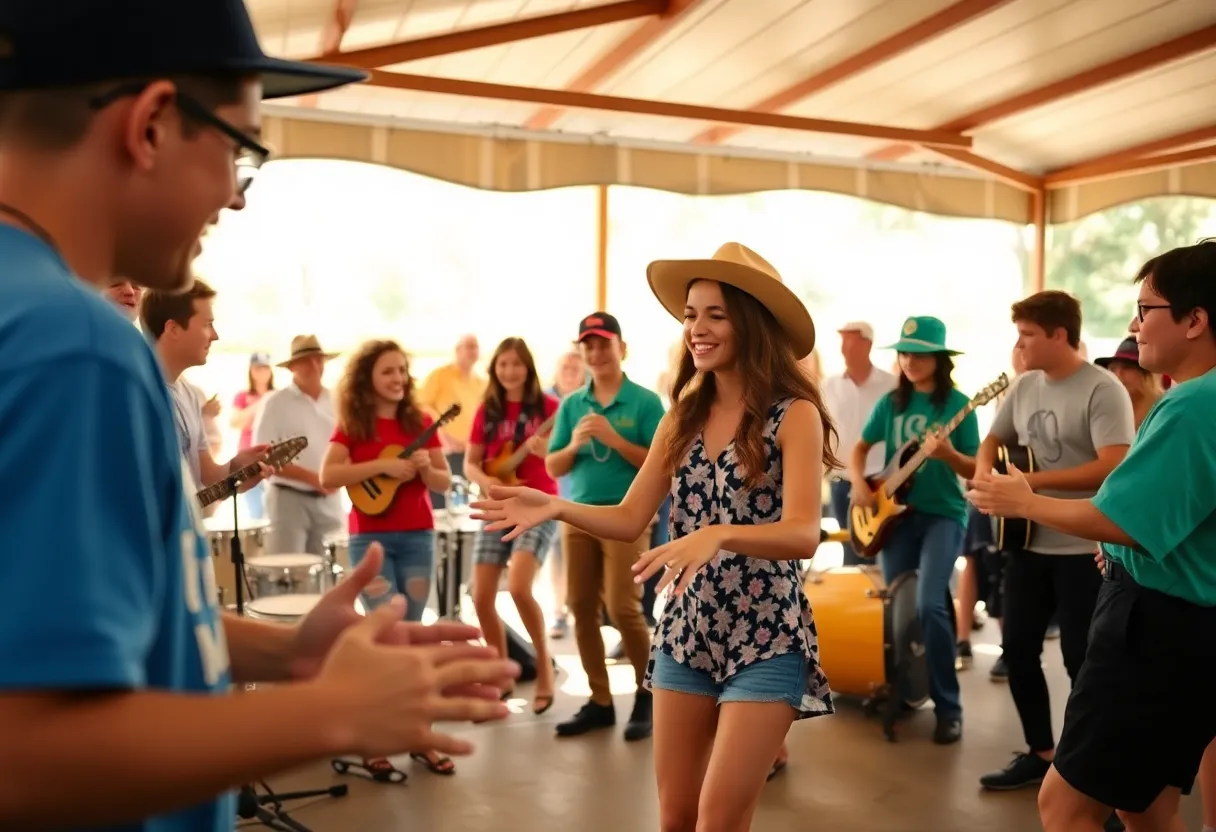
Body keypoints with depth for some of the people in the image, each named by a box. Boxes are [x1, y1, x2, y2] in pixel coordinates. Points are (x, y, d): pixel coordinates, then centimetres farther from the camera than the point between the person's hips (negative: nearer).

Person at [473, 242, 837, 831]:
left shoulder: (794, 415, -11)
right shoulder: (683, 417, 6)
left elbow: (804, 534, -21)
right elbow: (630, 519, 4)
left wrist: (718, 536, -38)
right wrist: (555, 506, -12)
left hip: (766, 639, -5)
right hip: (685, 632, 5)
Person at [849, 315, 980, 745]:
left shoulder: (957, 404, -5)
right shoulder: (891, 402, 6)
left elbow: (975, 469, -5)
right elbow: (859, 448, 13)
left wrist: (948, 455, -25)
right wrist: (859, 484, -5)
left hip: (943, 514, -4)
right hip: (896, 512, 4)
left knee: (929, 604, -18)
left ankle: (948, 706, -5)